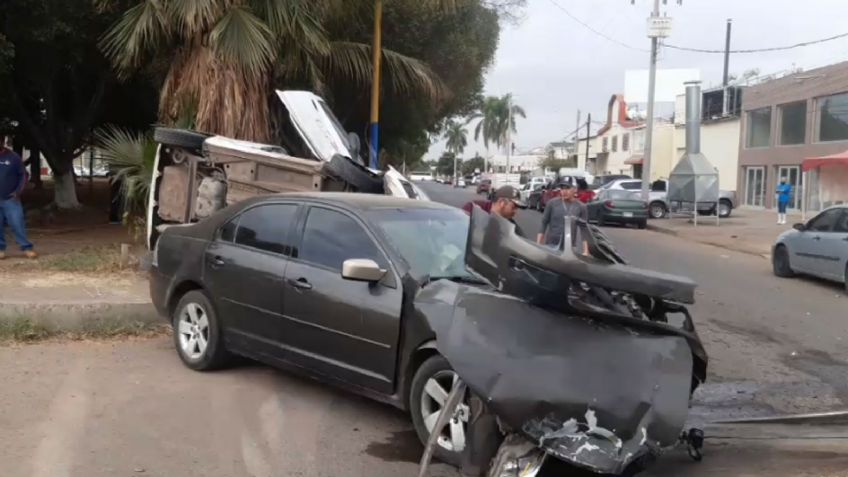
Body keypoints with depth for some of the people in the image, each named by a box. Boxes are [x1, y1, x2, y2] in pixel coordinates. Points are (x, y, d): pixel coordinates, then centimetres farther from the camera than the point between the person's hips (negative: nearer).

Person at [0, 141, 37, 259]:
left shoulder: (13, 157, -3)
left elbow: (23, 175, 2)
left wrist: (18, 191, -8)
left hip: (11, 199, -3)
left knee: (17, 224, -7)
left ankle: (27, 248, -3)